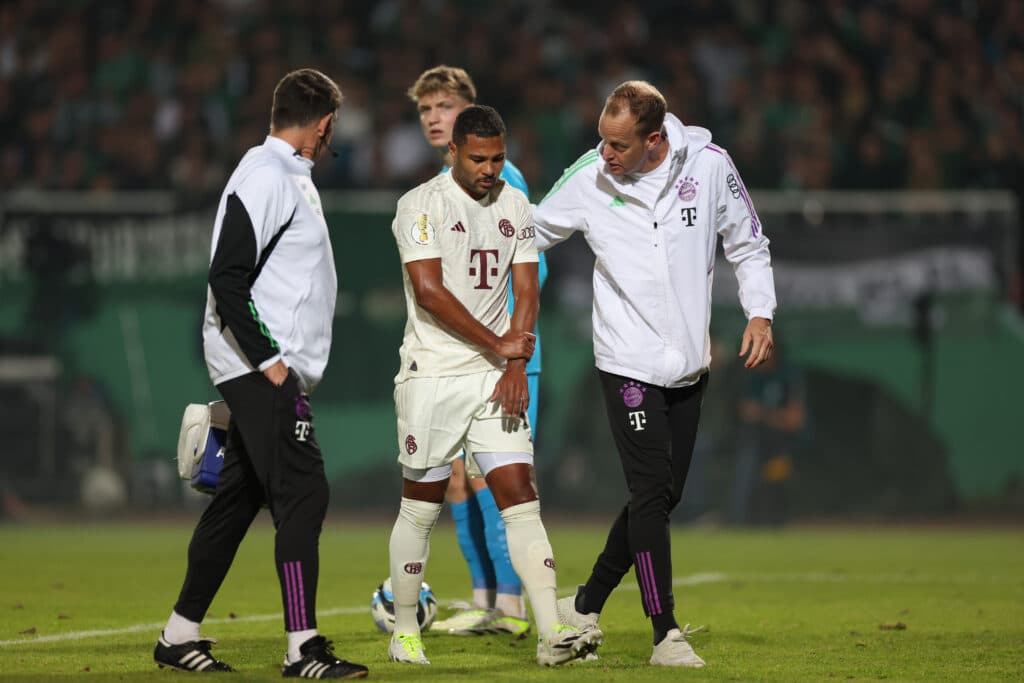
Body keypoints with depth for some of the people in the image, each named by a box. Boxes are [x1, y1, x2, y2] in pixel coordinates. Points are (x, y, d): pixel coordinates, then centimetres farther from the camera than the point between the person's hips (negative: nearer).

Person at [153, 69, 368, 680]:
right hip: (261, 367, -10)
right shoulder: (264, 177, -13)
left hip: (270, 370, 10)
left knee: (239, 497, 12)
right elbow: (227, 279, -20)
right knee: (303, 493, -13)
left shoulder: (291, 176, 19)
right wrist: (268, 360, -21)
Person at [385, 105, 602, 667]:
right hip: (432, 374, -4)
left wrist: (517, 364, -4)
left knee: (522, 502, -6)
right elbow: (428, 289, -14)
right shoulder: (422, 204, -6)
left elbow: (525, 291, 10)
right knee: (421, 508, 3)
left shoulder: (515, 206, 11)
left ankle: (551, 636, -12)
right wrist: (497, 345, -10)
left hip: (496, 377, 4)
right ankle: (404, 631, 18)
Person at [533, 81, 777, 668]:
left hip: (689, 364, 3)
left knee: (664, 495, 8)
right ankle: (666, 632, -7)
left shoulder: (708, 164, -6)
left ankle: (586, 604, 23)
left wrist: (760, 313, -4)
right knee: (652, 491, -12)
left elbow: (749, 244, 7)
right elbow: (530, 234, 8)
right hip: (628, 361, -3)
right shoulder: (588, 178, -8)